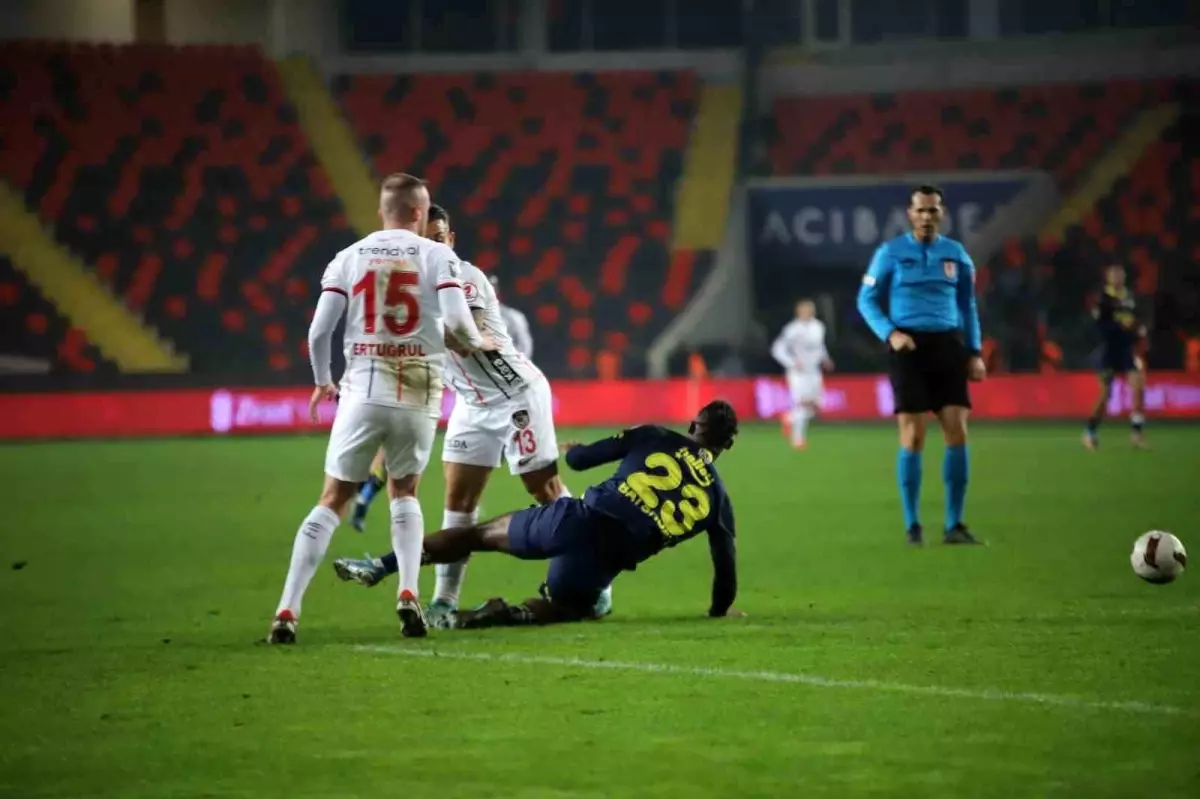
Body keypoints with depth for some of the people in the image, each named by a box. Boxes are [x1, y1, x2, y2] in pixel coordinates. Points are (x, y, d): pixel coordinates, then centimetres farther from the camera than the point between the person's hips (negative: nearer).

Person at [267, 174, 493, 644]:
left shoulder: (349, 258, 7)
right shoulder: (437, 257, 2)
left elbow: (319, 331, 1)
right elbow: (457, 321, -12)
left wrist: (323, 381, 19)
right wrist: (479, 342, 11)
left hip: (363, 393, 0)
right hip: (418, 395, 0)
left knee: (333, 501, 8)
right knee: (404, 493, 23)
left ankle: (288, 611, -2)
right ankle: (408, 595, 4)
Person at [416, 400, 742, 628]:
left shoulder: (652, 437, 13)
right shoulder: (717, 497, 16)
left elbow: (579, 459, 14)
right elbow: (725, 563, 20)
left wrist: (574, 450, 40)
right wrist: (720, 609, 39)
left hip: (578, 518, 0)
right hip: (606, 559, 0)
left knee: (485, 533, 22)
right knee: (561, 606, 24)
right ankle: (518, 614, -9)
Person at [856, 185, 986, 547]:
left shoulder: (956, 254, 10)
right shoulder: (891, 252, 0)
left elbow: (967, 305, 18)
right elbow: (867, 300, 3)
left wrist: (974, 352, 10)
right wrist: (890, 333, -13)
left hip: (947, 346, 3)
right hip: (909, 347, -3)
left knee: (957, 432, -5)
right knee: (913, 437, -7)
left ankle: (954, 525, 3)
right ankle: (913, 526, 4)